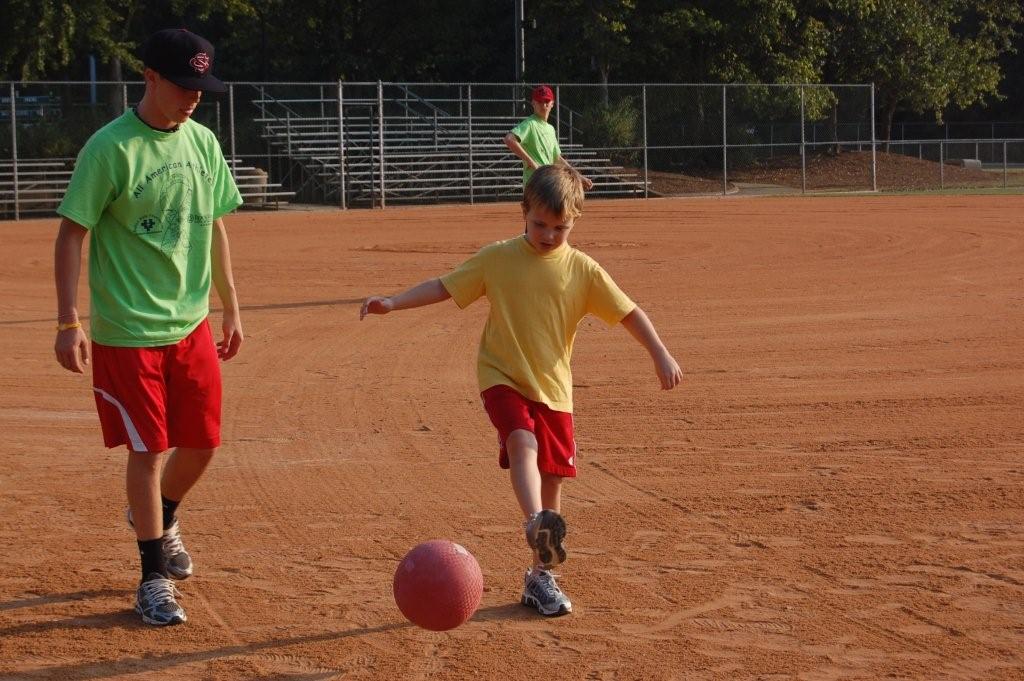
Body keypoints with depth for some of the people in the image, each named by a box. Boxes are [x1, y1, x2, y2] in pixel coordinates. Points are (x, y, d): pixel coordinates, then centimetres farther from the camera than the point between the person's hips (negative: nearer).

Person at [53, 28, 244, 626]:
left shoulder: (203, 142, 4)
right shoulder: (110, 148, -14)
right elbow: (72, 234, -13)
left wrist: (231, 307, 16)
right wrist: (69, 322, -18)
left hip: (193, 324, 6)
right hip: (127, 331, -6)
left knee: (202, 443, 11)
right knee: (149, 450, -1)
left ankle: (160, 517, 41)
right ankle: (154, 577, 13)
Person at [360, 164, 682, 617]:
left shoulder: (582, 270, -1)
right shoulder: (498, 258, -3)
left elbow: (628, 312, 0)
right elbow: (443, 287, -1)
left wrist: (661, 355, -8)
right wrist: (393, 303, -12)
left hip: (554, 389, 3)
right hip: (503, 378, -3)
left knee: (552, 479, 6)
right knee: (522, 442, -31)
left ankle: (540, 575, 18)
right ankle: (536, 527, -52)